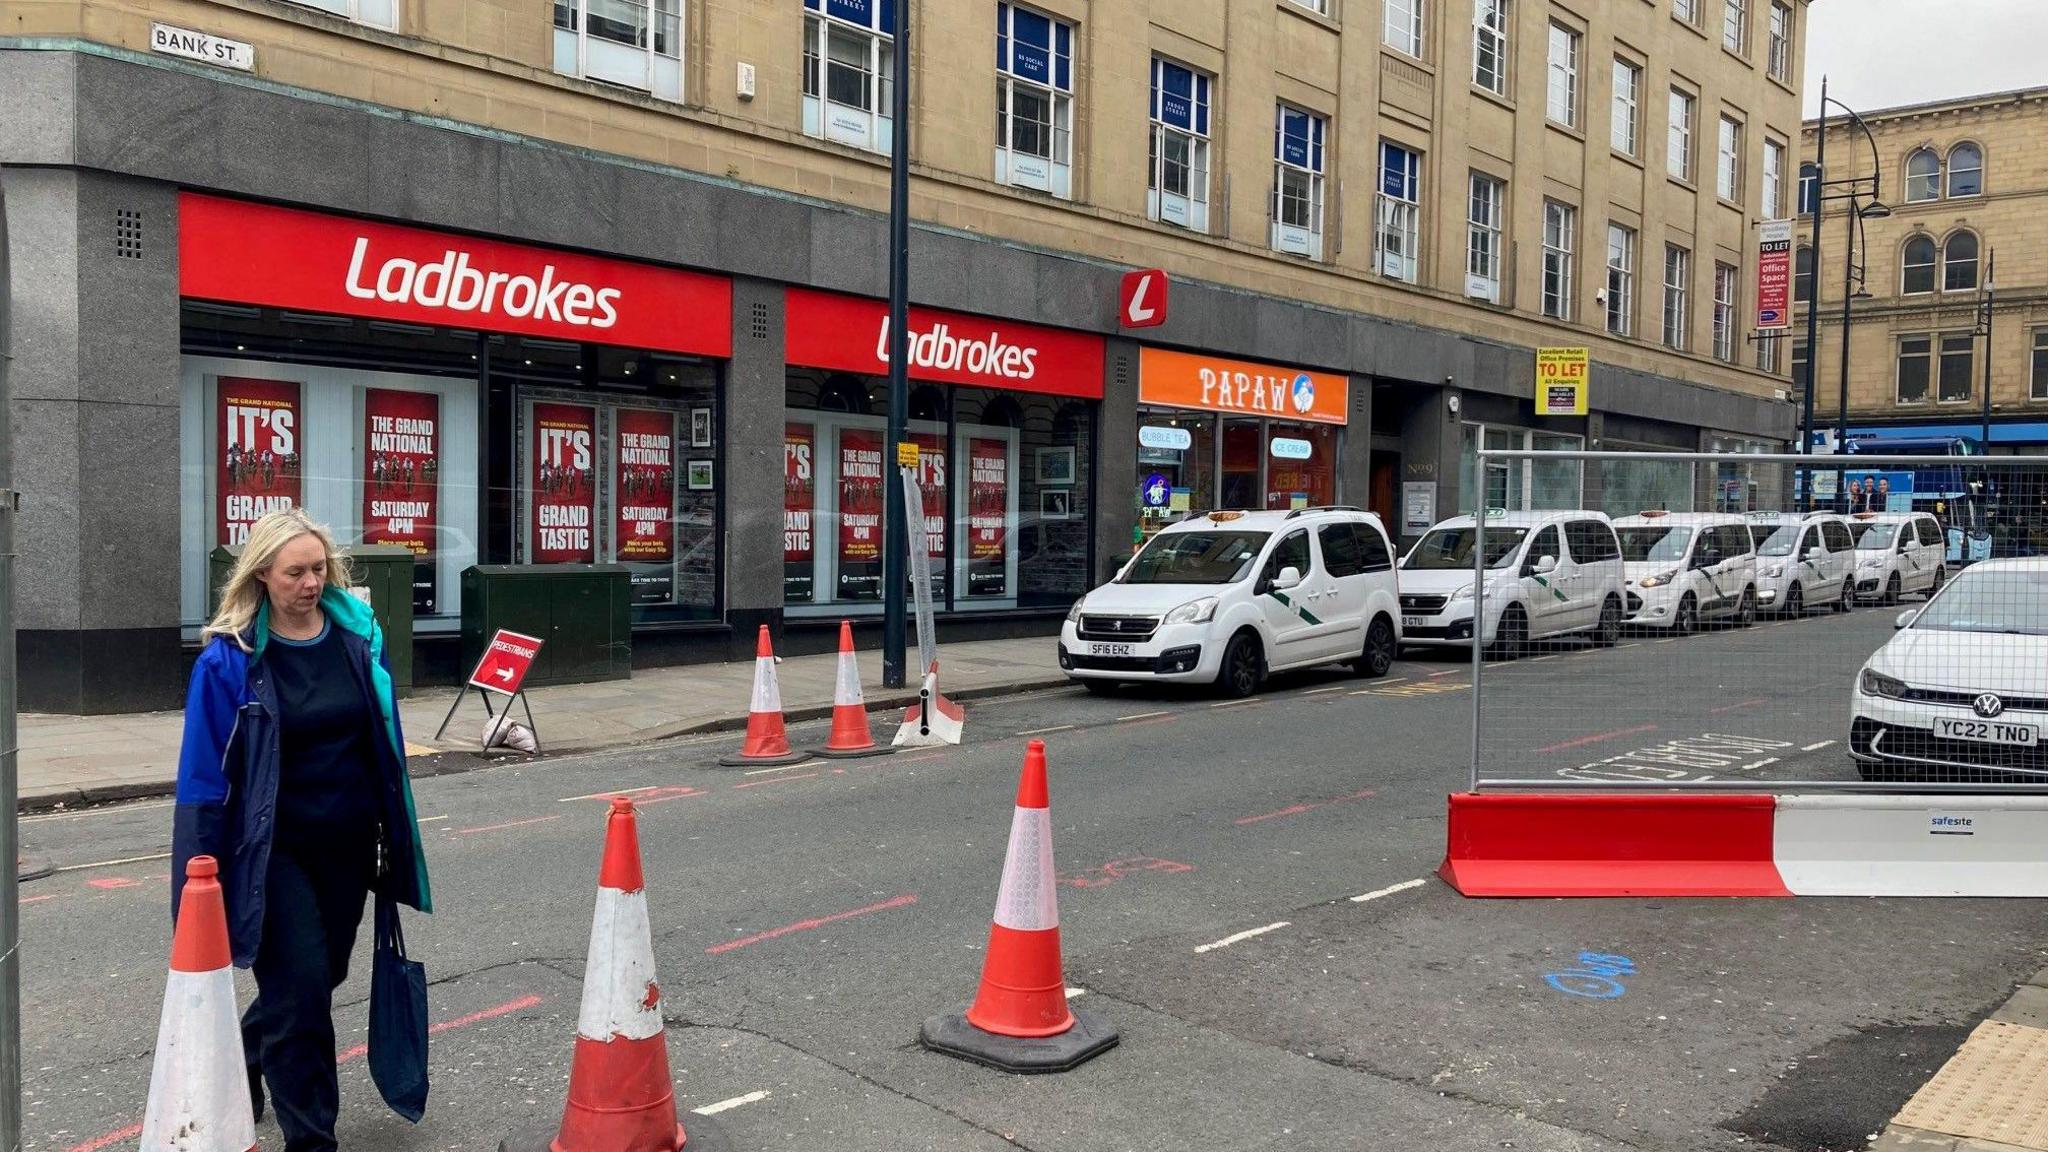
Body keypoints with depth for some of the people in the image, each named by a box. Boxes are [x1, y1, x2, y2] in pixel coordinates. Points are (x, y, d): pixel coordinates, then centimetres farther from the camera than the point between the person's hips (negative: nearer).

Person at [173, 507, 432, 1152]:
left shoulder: (359, 634, 0)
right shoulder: (230, 657, -12)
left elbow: (386, 742, 8)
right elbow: (206, 773, -8)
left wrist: (396, 839, 10)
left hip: (349, 845, 5)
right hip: (276, 850, -5)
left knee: (319, 975, 17)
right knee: (301, 984, -7)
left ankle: (241, 1064, 47)